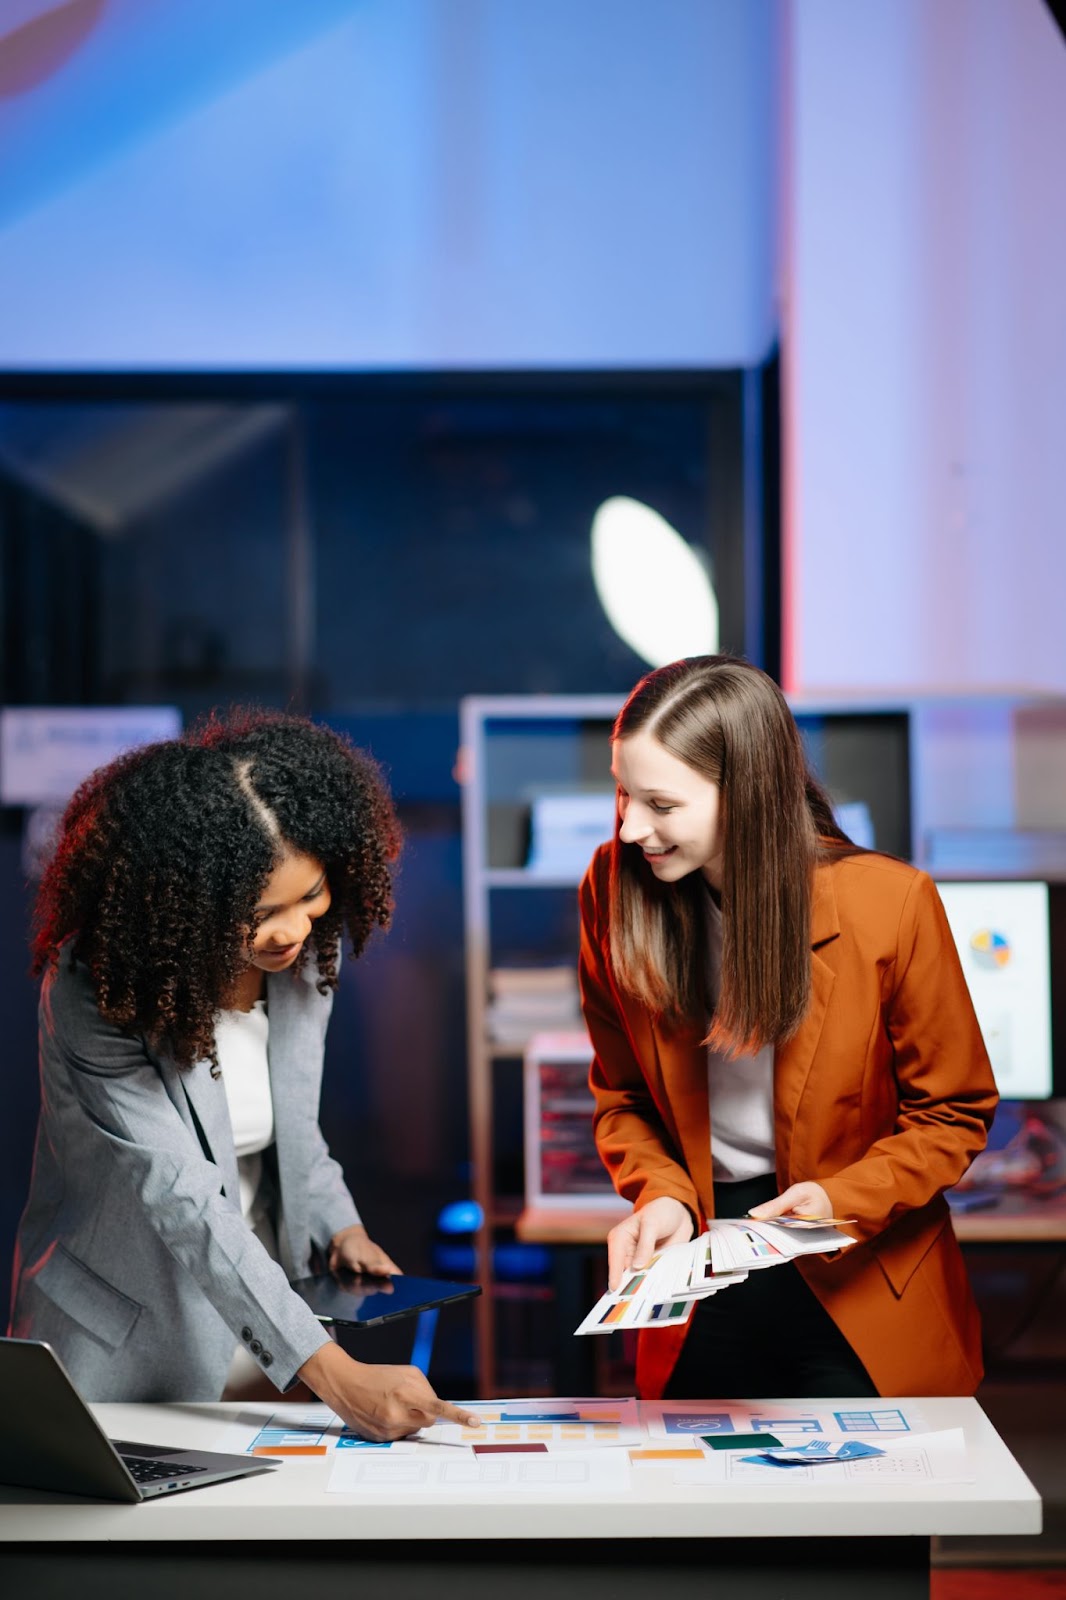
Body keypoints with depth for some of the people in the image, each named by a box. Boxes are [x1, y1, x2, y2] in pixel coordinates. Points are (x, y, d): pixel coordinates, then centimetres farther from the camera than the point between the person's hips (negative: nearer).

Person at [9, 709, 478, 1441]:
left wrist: (339, 1225, -5)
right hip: (126, 1350, -4)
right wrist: (335, 1374, -36)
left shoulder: (308, 946, -4)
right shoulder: (97, 995, -23)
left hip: (261, 1307, 4)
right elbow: (181, 1198, -30)